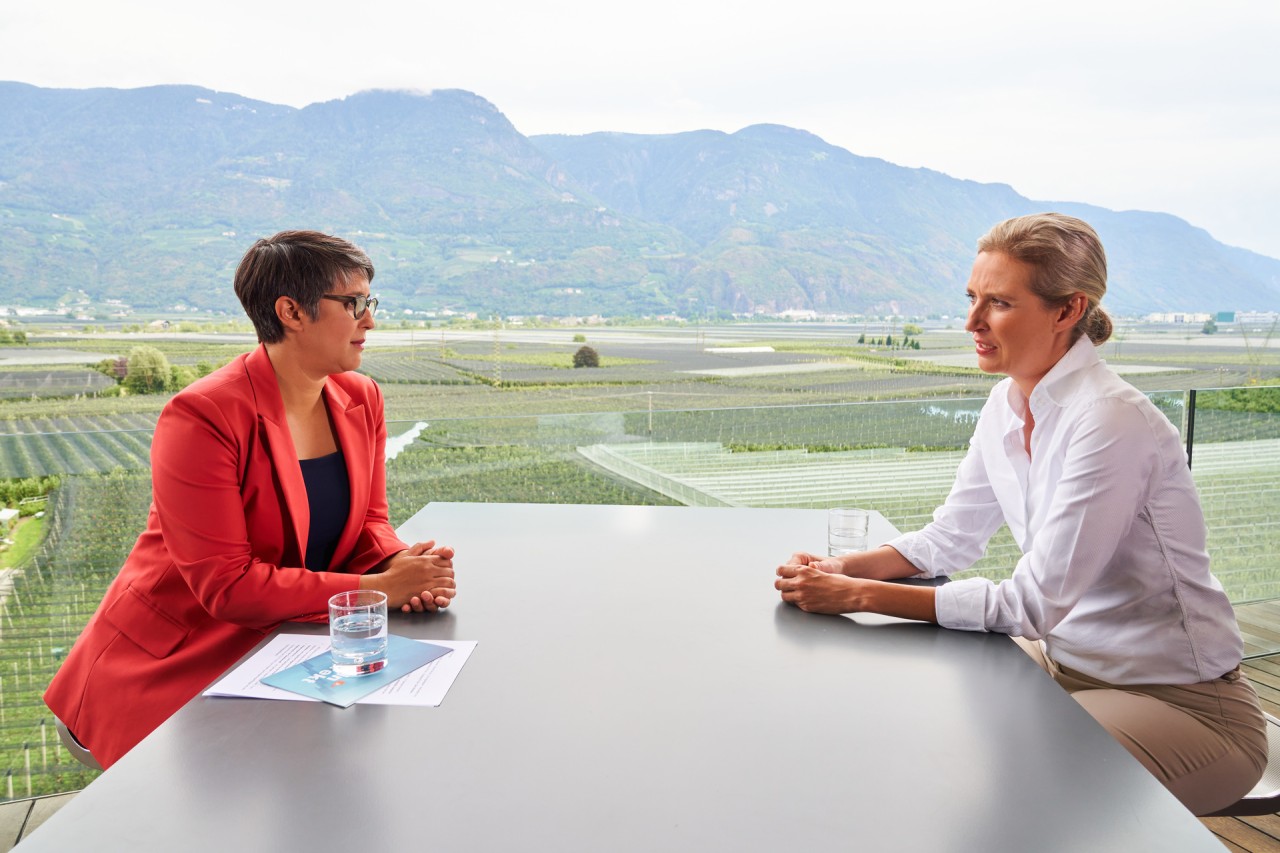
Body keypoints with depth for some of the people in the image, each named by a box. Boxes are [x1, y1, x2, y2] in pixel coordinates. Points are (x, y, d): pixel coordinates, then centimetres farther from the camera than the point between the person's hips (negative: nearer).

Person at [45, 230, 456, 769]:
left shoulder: (361, 400, 1)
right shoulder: (202, 417, -22)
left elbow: (368, 522, 8)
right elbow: (227, 586, -24)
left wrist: (402, 567, -17)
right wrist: (377, 589, -25)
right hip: (172, 666, -5)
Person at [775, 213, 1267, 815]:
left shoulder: (1110, 423, -27)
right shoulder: (1007, 404, -2)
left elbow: (1033, 604, -28)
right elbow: (951, 538, 7)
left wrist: (859, 596, -29)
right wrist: (844, 569, -11)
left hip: (1178, 699, -7)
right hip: (1068, 660, 7)